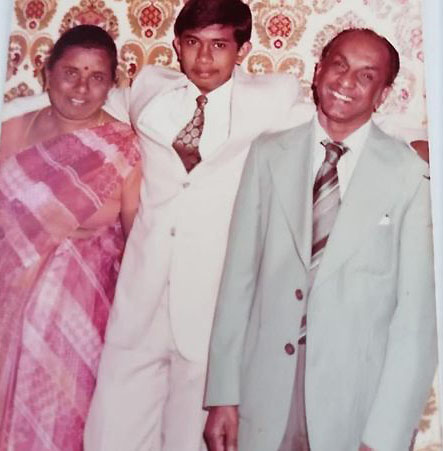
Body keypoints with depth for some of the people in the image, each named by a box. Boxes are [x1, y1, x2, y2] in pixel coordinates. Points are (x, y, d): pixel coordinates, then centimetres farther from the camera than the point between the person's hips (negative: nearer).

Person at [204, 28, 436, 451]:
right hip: (264, 392, 2)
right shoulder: (268, 154, 0)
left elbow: (416, 311, -8)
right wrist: (223, 395, -2)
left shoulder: (410, 174, -7)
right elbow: (239, 277, -1)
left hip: (357, 398, -2)